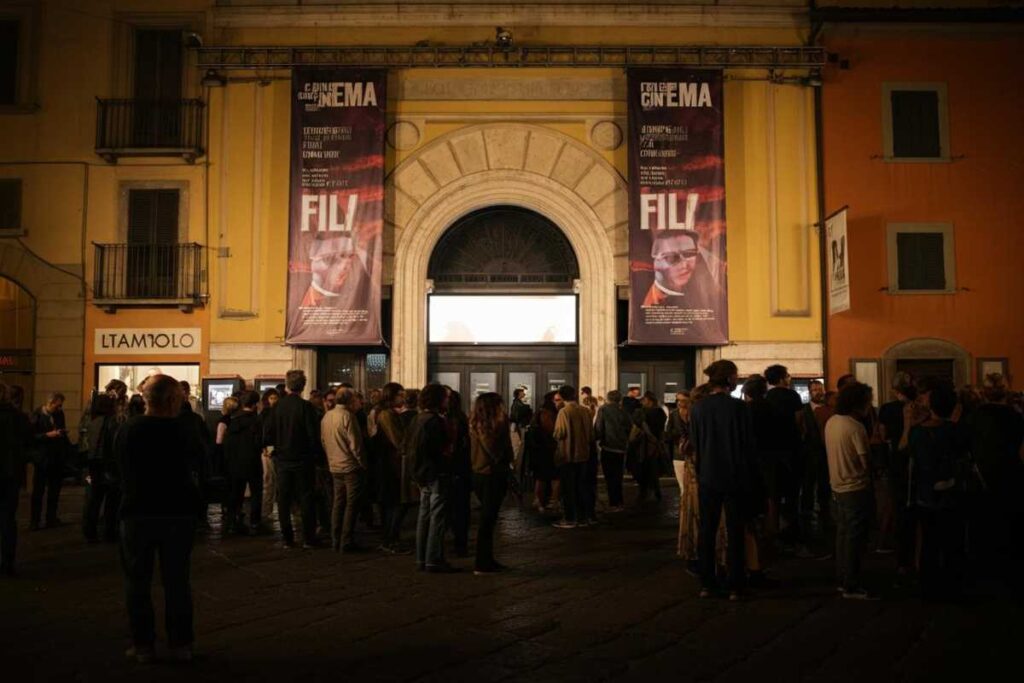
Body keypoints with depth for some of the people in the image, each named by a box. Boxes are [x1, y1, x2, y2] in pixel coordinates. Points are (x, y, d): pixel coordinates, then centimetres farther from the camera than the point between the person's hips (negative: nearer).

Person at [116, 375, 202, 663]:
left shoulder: (127, 430, -5)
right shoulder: (182, 432, -11)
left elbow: (121, 467, 9)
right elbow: (199, 453, 9)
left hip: (137, 512, 1)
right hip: (178, 513, 0)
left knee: (137, 581, 10)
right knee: (177, 581, 8)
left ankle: (142, 645, 13)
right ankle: (181, 644, 13)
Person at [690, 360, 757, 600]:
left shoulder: (697, 409, -3)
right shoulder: (737, 407, -13)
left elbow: (695, 445, 5)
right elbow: (748, 445, -8)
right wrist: (751, 478, 3)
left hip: (707, 479, 3)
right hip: (735, 478, -3)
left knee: (707, 532, 11)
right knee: (735, 534, 6)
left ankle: (706, 585, 15)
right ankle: (735, 587, 10)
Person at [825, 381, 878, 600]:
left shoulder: (831, 422, 4)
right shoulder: (856, 427, -20)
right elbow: (866, 461, -18)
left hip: (838, 486, 8)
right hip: (855, 489, -8)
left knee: (843, 534, 16)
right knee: (854, 538, 1)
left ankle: (843, 580, 26)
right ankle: (851, 587, 7)